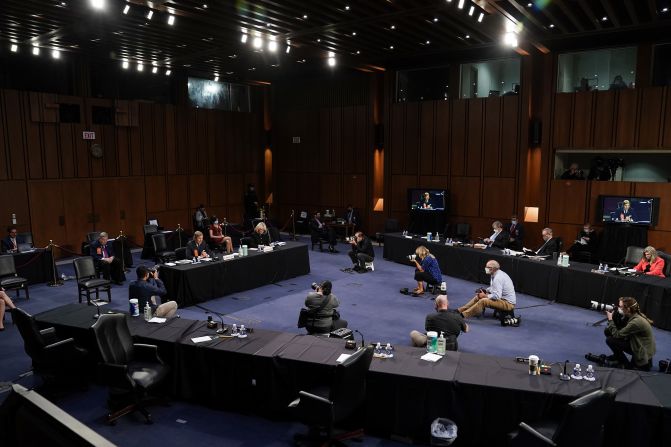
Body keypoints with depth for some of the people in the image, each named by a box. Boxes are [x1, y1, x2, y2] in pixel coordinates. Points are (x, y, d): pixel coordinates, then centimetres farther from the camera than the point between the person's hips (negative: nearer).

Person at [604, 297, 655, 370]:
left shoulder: (636, 322, -29)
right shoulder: (630, 316, -4)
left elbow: (617, 335, -22)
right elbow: (619, 329, 2)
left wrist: (610, 319, -13)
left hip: (644, 354, -8)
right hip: (637, 346, 8)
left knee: (610, 340, -16)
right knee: (608, 331, 0)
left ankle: (627, 366, 2)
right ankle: (617, 356, 19)